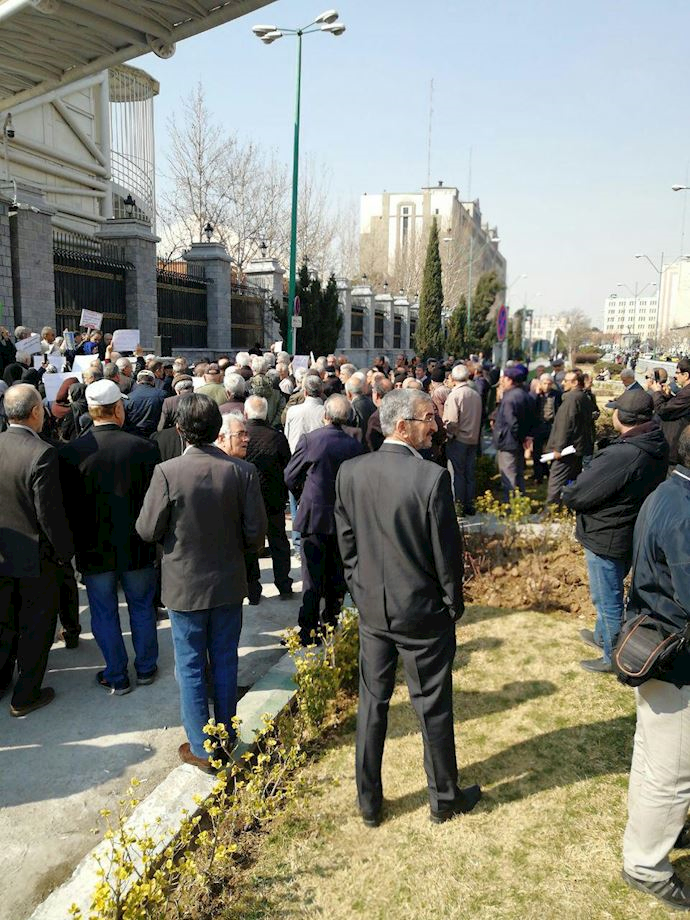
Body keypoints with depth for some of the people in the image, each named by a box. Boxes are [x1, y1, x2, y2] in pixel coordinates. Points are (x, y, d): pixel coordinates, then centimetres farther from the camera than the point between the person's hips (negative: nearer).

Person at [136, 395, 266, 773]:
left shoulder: (167, 473, -19)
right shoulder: (239, 472, -12)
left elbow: (148, 531, -11)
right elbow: (255, 532, -8)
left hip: (186, 586, -3)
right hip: (229, 584, 3)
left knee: (190, 667, 12)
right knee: (225, 661, 18)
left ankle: (202, 748, 22)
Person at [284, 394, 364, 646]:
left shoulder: (309, 440, -14)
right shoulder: (354, 445, -6)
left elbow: (290, 477, -5)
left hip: (314, 516, -3)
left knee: (313, 576, 3)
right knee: (337, 575, 15)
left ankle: (309, 630, 5)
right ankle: (331, 623, 26)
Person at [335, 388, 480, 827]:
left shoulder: (350, 472, -6)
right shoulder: (432, 477, -21)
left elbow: (346, 543, 2)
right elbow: (447, 553, -14)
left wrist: (363, 592, 14)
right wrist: (454, 606, 2)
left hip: (371, 609, 4)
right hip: (422, 611, -4)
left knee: (372, 703, 17)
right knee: (433, 707, 14)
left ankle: (369, 802, 31)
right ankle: (444, 798, 33)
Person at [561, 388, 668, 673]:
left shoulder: (621, 455, -34)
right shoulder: (657, 446, -4)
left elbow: (574, 496, -29)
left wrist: (568, 491, -3)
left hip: (606, 538, -9)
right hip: (632, 532, 9)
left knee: (607, 599, 10)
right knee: (609, 593, 28)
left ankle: (613, 657, 27)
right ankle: (603, 635, 48)